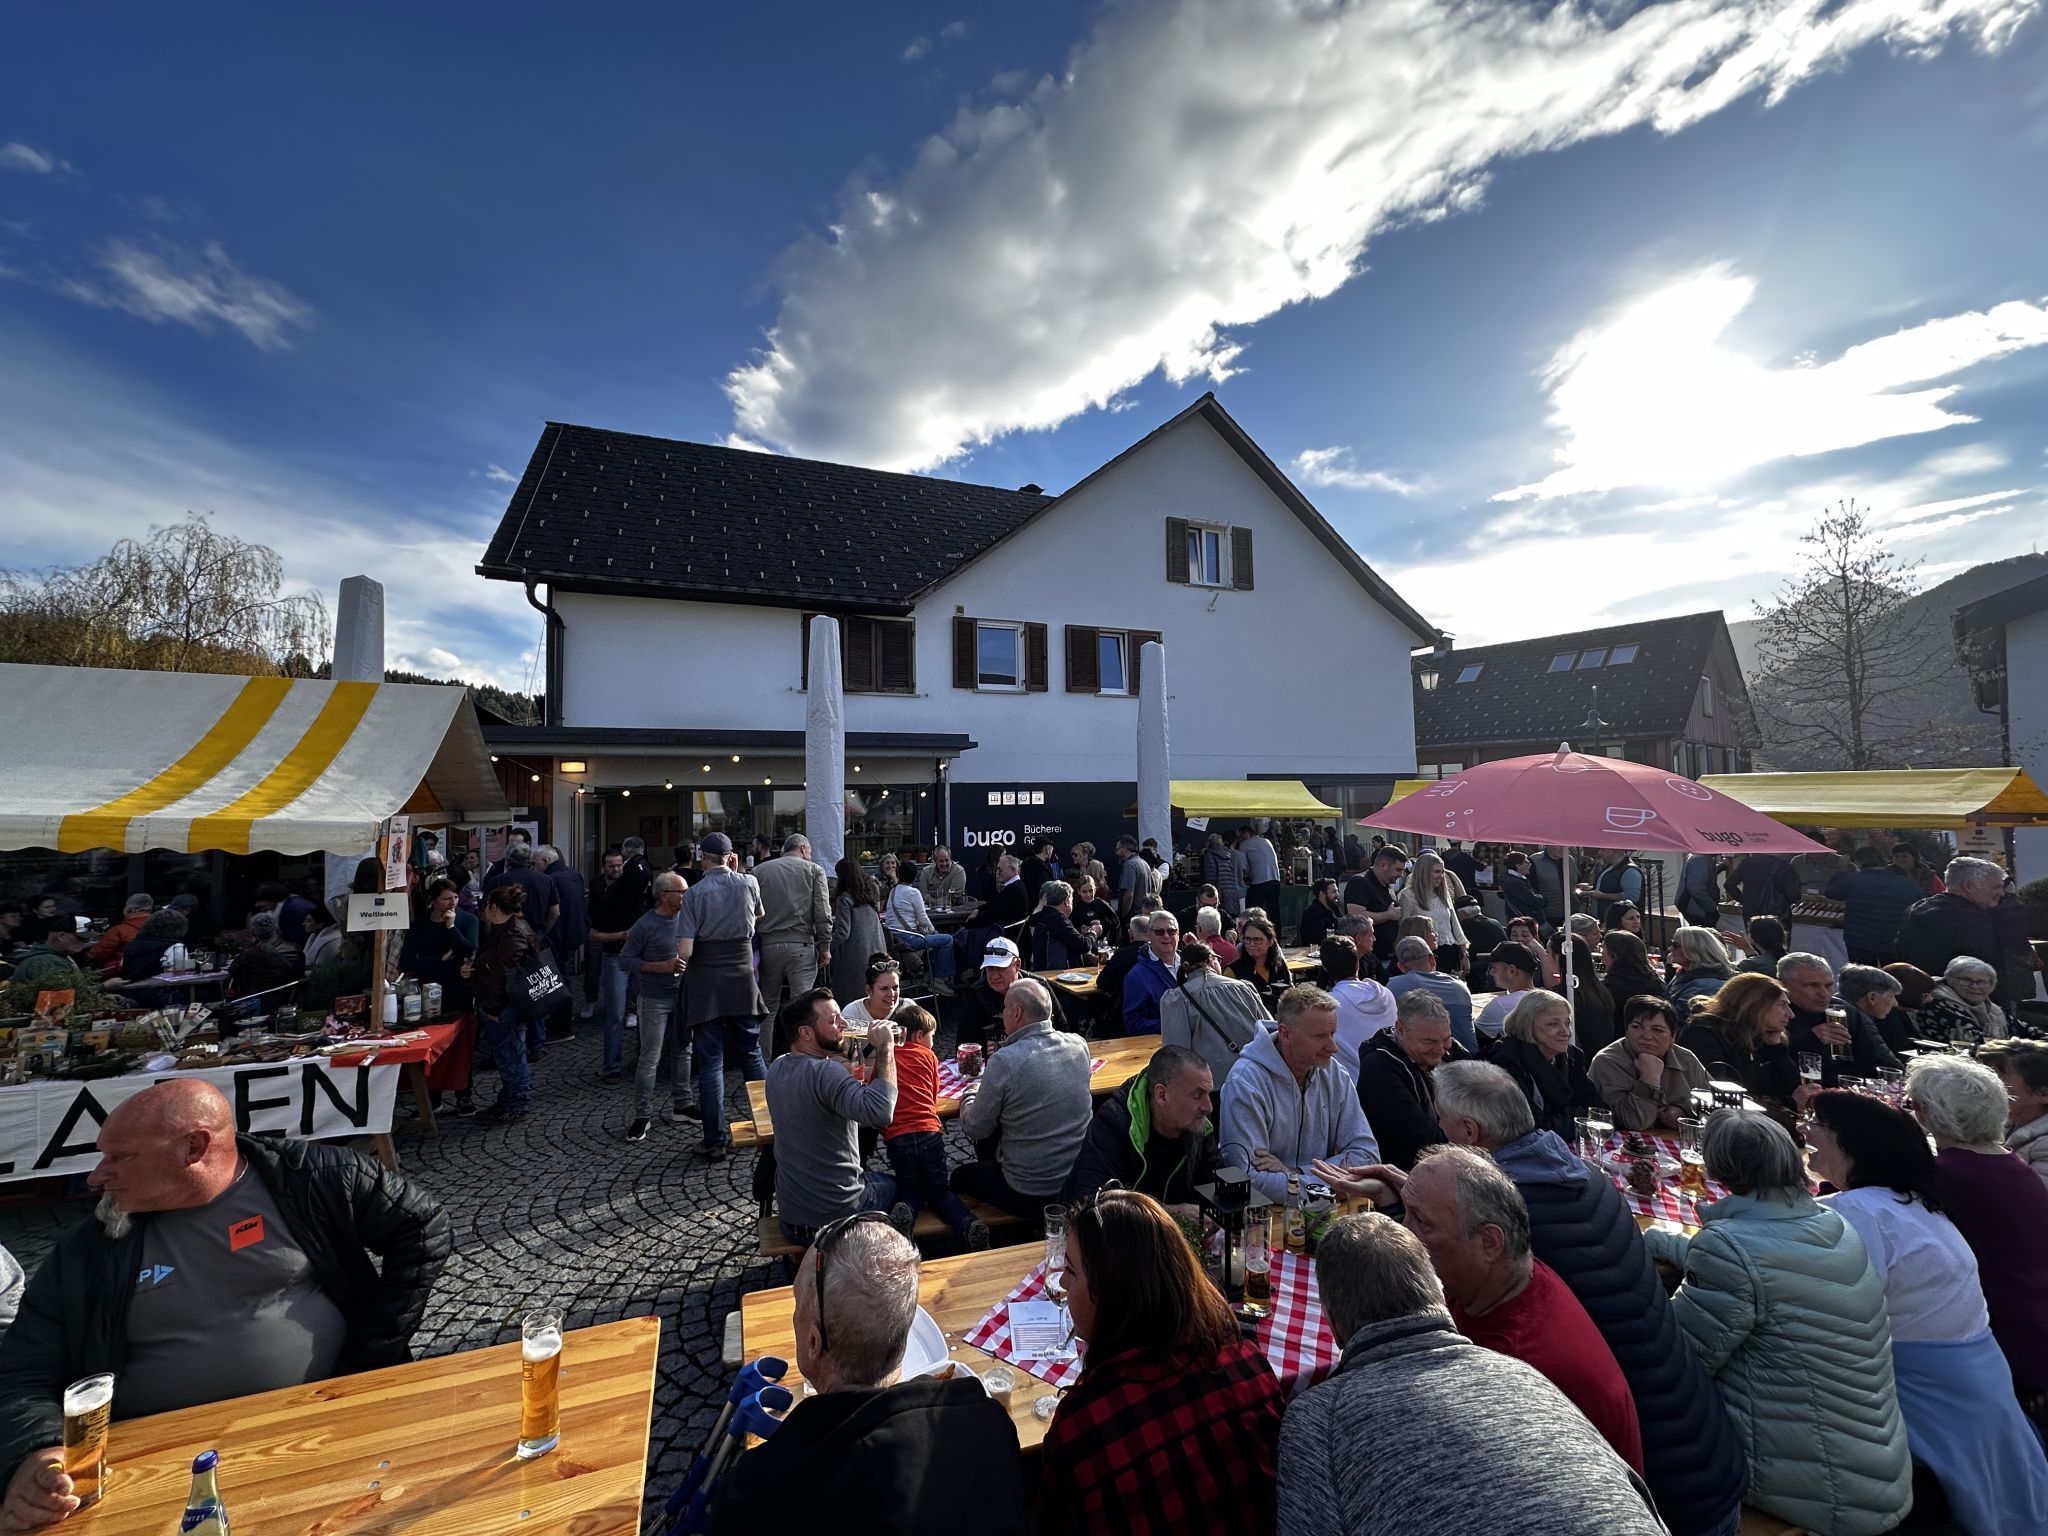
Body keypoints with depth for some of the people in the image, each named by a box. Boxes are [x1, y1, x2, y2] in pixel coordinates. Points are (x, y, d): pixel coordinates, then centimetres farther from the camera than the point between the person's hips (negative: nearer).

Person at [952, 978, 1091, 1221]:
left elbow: (975, 1130, -10)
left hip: (1029, 1197, -6)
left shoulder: (1004, 1062, -24)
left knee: (960, 1176, 22)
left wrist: (971, 1093, 9)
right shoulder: (1079, 1045, -6)